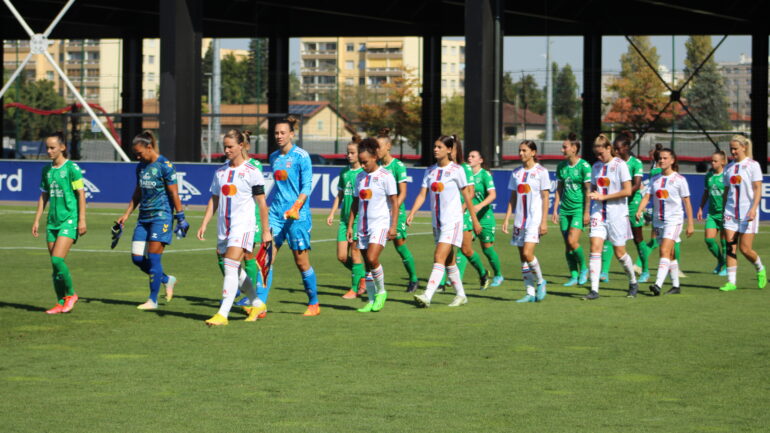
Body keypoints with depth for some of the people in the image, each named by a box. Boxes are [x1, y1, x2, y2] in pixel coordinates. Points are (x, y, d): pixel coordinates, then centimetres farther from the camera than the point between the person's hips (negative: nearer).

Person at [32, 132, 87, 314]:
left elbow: (81, 195, -8)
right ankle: (61, 303, 11)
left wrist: (82, 220, -12)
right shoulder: (46, 170, 11)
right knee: (55, 264, 5)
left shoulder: (72, 168, -7)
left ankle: (70, 294, 1)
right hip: (53, 221, 7)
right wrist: (37, 220, 14)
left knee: (57, 259, -17)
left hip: (69, 219, -7)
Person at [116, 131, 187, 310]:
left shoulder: (164, 166, -10)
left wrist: (180, 218, -12)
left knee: (153, 257, -9)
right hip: (144, 217, 8)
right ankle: (167, 280, 24)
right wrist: (126, 215, 17)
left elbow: (174, 194, -10)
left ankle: (153, 300, -1)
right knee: (137, 258, 2)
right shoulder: (141, 167, 11)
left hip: (161, 216, -8)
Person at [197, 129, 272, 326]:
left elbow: (262, 203, -3)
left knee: (231, 268, -17)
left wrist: (266, 230, -4)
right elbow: (214, 200, 16)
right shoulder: (220, 172, 12)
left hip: (243, 226, -6)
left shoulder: (252, 172, -5)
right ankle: (257, 304, 32)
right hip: (223, 227, 6)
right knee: (236, 271, 12)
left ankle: (223, 314, -21)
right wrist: (204, 224, 7)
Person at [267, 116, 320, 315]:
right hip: (276, 214, 5)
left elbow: (307, 186, -10)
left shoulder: (301, 156, -6)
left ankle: (314, 304, 17)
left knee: (301, 262, 2)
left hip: (297, 217, -5)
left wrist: (295, 207, -23)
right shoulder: (274, 157, 12)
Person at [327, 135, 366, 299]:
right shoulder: (344, 172, 12)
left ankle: (355, 288, 4)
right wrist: (332, 213, 12)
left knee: (355, 252, -5)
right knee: (341, 256, 3)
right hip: (345, 218, 6)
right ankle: (363, 275, 24)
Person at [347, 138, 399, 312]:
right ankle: (371, 300, 12)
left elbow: (394, 203, -6)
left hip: (380, 224, -6)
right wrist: (350, 225, 14)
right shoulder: (360, 176, 12)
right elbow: (355, 203, 18)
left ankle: (381, 292, -1)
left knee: (372, 259, -21)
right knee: (367, 264, 6)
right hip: (363, 225, 6)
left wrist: (394, 226, -12)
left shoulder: (385, 176, -6)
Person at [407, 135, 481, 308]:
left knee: (439, 258, -17)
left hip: (452, 221, -7)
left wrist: (475, 220, 3)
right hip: (437, 221, 7)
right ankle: (461, 295, 27)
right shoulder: (430, 171, 9)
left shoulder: (456, 170, -6)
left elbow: (467, 196, -1)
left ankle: (427, 296, -27)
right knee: (449, 262, 13)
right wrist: (411, 214, -10)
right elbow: (422, 195, 4)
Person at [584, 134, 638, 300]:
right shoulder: (596, 166, 10)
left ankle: (633, 282, 29)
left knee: (619, 252, 4)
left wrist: (603, 196, -15)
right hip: (599, 213, 4)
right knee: (595, 248, -11)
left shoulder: (620, 165, -8)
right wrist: (593, 194, -3)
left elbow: (627, 191, -12)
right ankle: (594, 290, -14)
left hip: (617, 213, -4)